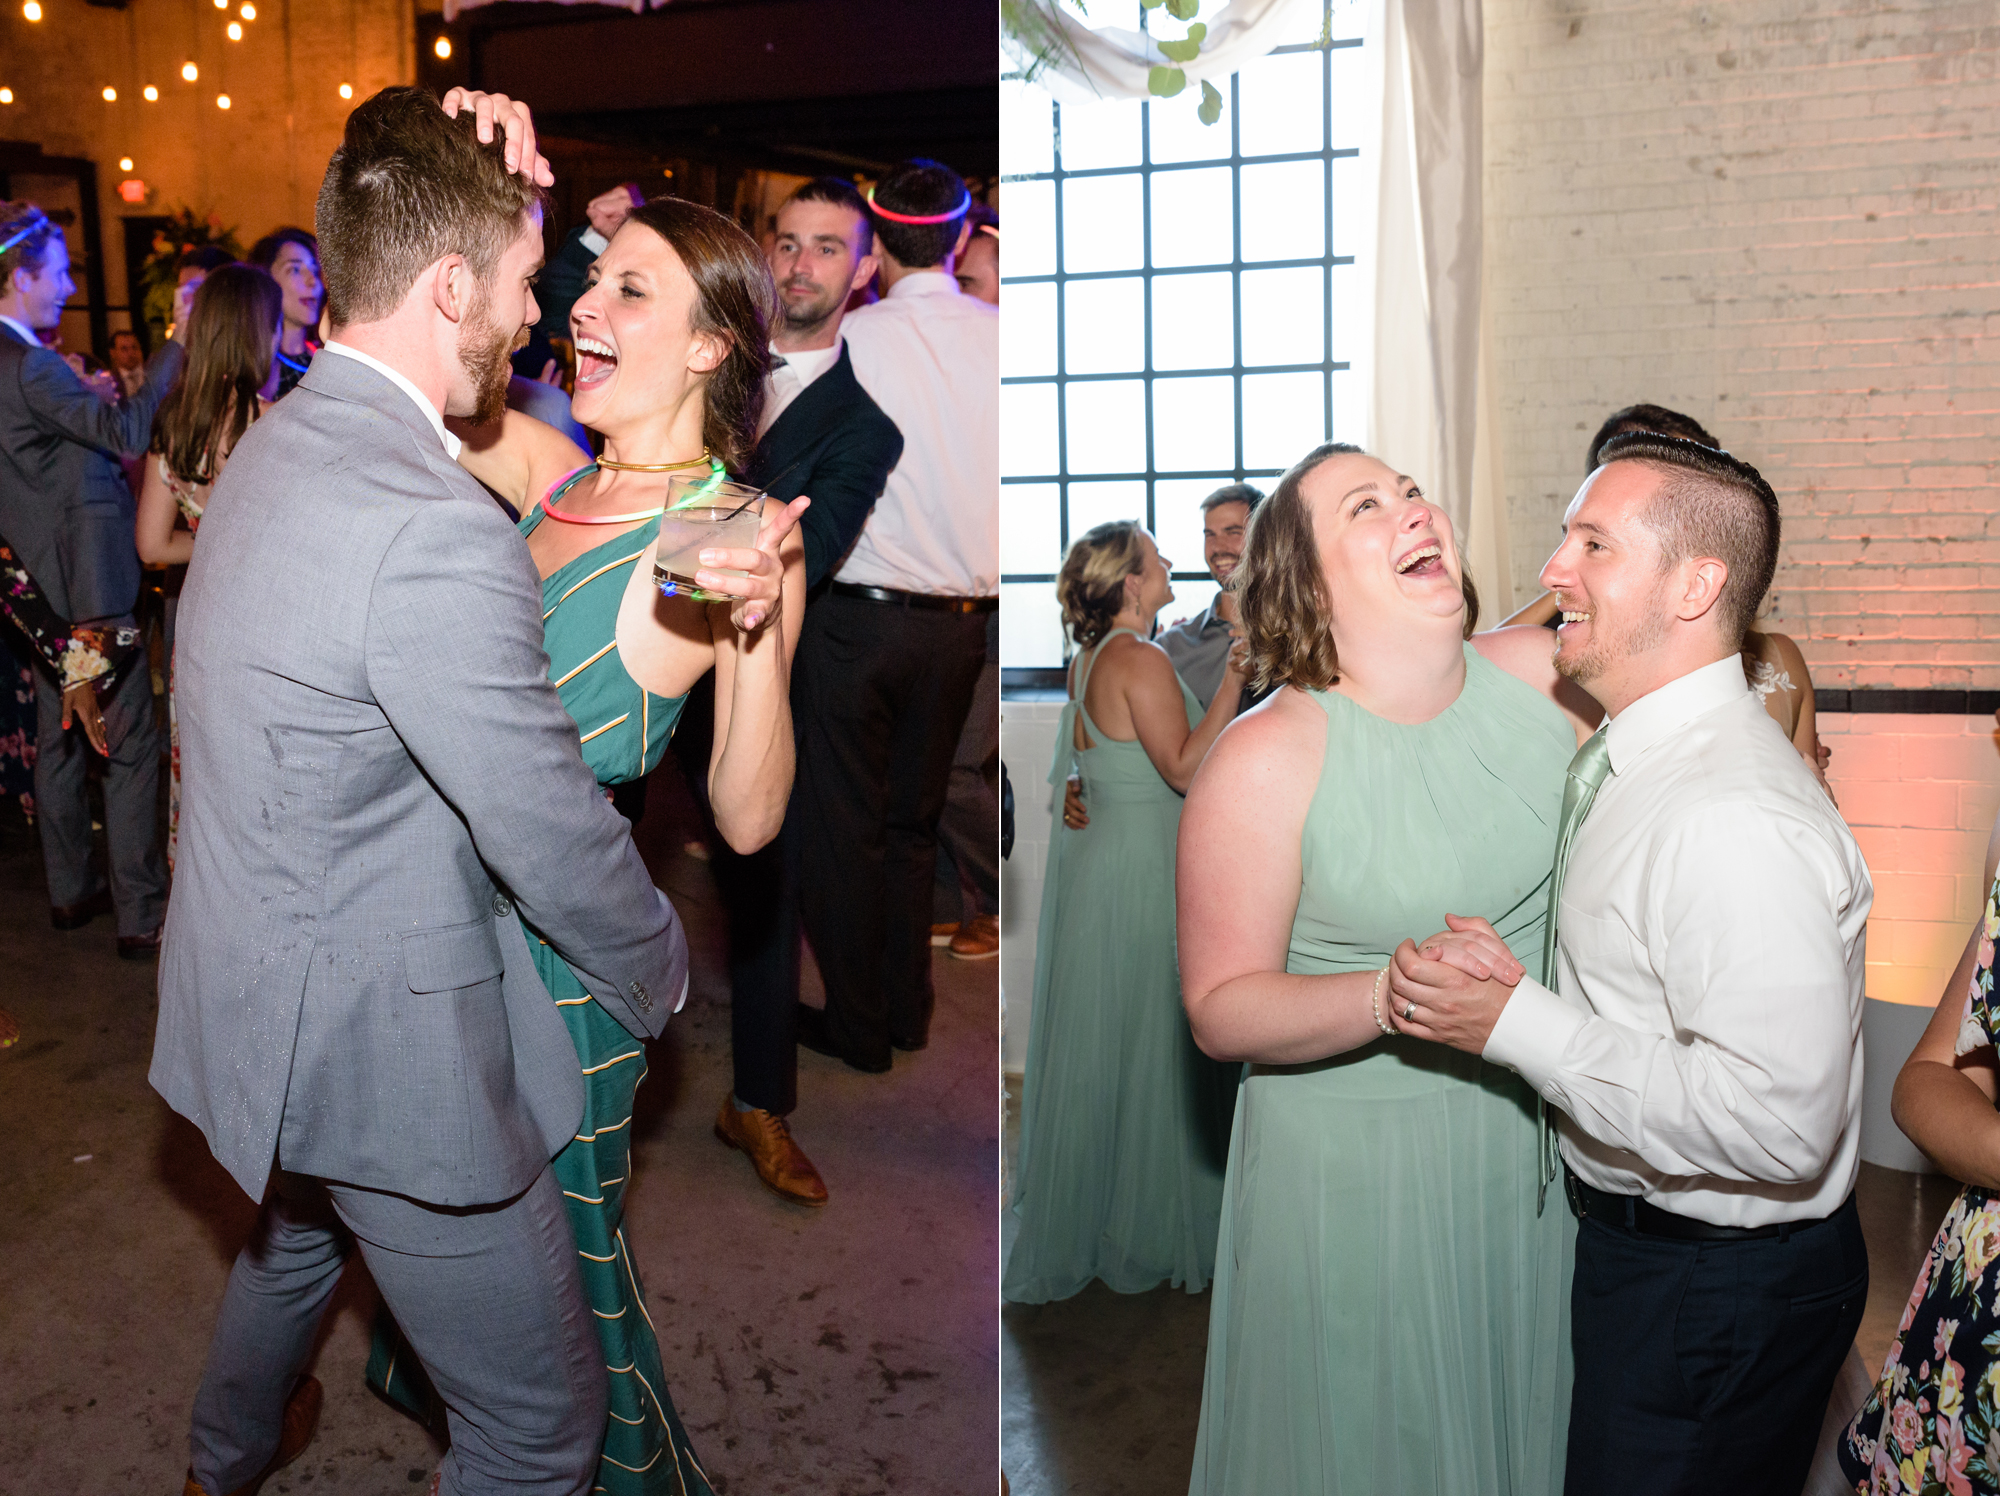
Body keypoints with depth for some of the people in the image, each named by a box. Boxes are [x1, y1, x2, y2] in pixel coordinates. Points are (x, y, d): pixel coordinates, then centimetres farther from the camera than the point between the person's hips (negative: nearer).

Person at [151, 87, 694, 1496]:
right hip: (389, 1052, -10)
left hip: (259, 1000, 11)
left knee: (297, 1232, 39)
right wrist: (664, 976, -6)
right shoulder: (436, 537, -31)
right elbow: (558, 838, -22)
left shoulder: (284, 434, 1)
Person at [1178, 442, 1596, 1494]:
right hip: (1358, 1162, -4)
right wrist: (1391, 998, -30)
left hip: (1540, 1133, 5)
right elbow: (1220, 1009, -16)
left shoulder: (1542, 674, -4)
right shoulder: (1265, 758, -19)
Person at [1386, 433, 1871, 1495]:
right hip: (1631, 1238, 9)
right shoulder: (1627, 755, 5)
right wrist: (1510, 969, -7)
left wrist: (1512, 1023, -28)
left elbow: (1780, 1122, -33)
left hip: (1719, 1293, -9)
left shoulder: (1735, 820, -29)